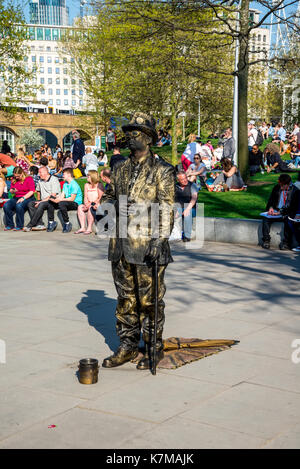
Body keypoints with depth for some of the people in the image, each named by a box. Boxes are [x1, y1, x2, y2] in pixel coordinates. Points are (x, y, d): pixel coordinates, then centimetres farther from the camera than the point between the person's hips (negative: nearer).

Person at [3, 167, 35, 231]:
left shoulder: (29, 179, -4)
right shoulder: (14, 180, 13)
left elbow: (32, 191, -13)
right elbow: (10, 190, 18)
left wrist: (23, 198, -21)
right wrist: (12, 191, -8)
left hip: (27, 198, -6)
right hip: (16, 198, 6)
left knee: (19, 206, -37)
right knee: (6, 206, -23)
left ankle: (19, 226, -24)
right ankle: (10, 225, -11)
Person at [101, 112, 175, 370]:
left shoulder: (162, 171, -5)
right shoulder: (120, 170, 14)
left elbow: (166, 208, -10)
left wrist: (159, 241, -18)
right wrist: (107, 203, 2)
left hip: (148, 245, -6)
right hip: (122, 245, 6)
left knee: (150, 299, 1)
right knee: (126, 298, 13)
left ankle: (154, 349, 15)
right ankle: (128, 346, 24)